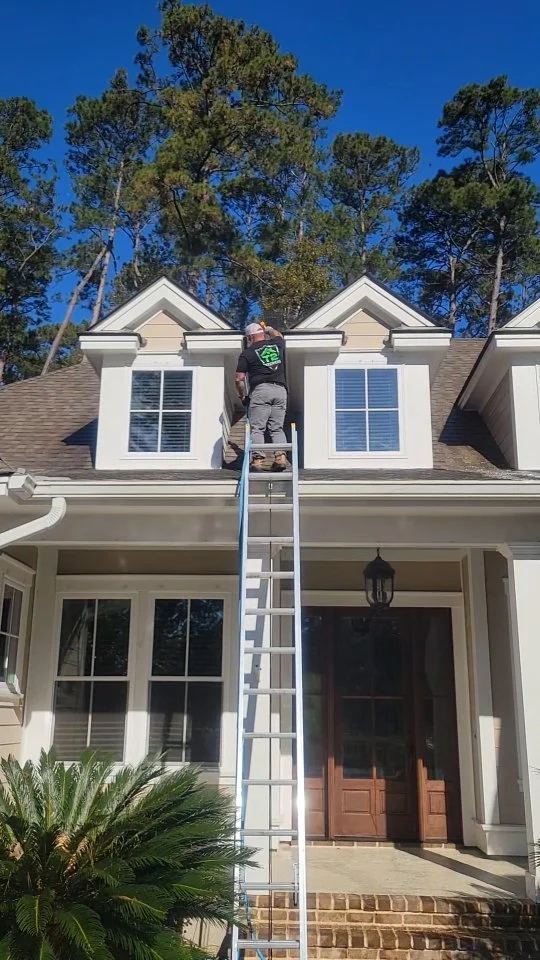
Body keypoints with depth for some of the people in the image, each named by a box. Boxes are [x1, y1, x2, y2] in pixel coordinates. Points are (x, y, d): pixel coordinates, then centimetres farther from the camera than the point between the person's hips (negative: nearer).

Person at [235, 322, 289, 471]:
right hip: (280, 390, 4)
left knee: (257, 428, -3)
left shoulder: (247, 353, 5)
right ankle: (281, 456, -10)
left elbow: (239, 378, 1)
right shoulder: (277, 344, 15)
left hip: (260, 390, -3)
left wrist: (242, 396, 15)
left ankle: (257, 459, -14)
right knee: (277, 428, 7)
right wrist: (267, 328, 58)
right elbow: (279, 335, 41)